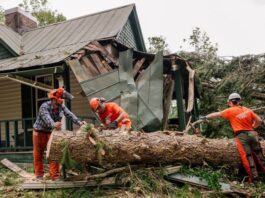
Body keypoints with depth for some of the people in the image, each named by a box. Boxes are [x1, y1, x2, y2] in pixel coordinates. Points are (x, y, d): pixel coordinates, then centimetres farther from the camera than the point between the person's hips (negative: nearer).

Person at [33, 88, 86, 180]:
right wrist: (53, 124, -65)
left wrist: (79, 122, -40)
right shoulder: (44, 106, -26)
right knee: (38, 154, 7)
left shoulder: (62, 107, -11)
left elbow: (69, 114, -22)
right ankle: (39, 174, 21)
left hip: (52, 132, 4)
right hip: (39, 132, -3)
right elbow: (46, 117, -44)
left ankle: (55, 175, -1)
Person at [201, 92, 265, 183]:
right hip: (252, 134, 4)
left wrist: (205, 117, 26)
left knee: (247, 157, -4)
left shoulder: (230, 111, 2)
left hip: (241, 136, -4)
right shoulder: (248, 110, 13)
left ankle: (254, 178, -7)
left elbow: (216, 114, 13)